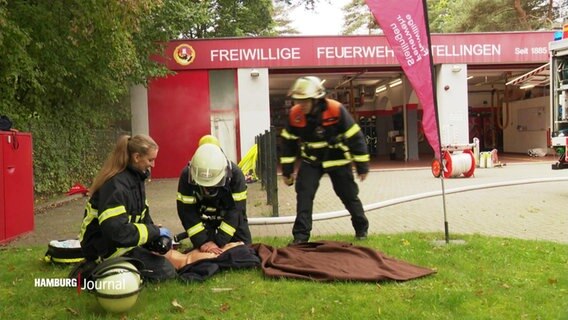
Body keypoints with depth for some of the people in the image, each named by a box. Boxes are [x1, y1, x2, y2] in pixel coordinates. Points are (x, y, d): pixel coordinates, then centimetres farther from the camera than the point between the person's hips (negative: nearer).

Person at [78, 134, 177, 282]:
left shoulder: (136, 178, 4)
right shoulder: (115, 186, -26)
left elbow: (142, 214, 11)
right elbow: (117, 231, -34)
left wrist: (156, 234, -8)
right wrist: (155, 232, -24)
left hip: (120, 240, 10)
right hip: (105, 248, -10)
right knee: (166, 271, -11)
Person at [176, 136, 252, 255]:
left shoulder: (235, 174, -31)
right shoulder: (187, 175, -28)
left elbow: (236, 209, -31)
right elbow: (186, 211, -24)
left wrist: (218, 242, -36)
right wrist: (202, 241, -33)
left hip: (231, 219, 0)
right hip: (203, 220, 0)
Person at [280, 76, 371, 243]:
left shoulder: (336, 110, -26)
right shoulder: (295, 114, -16)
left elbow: (355, 137, -17)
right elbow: (288, 142, -3)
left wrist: (362, 166, -13)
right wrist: (287, 170, -1)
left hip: (337, 159, -2)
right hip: (310, 161, 2)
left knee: (349, 196, 8)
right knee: (303, 196, -10)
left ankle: (361, 227, 31)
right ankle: (300, 236, -2)